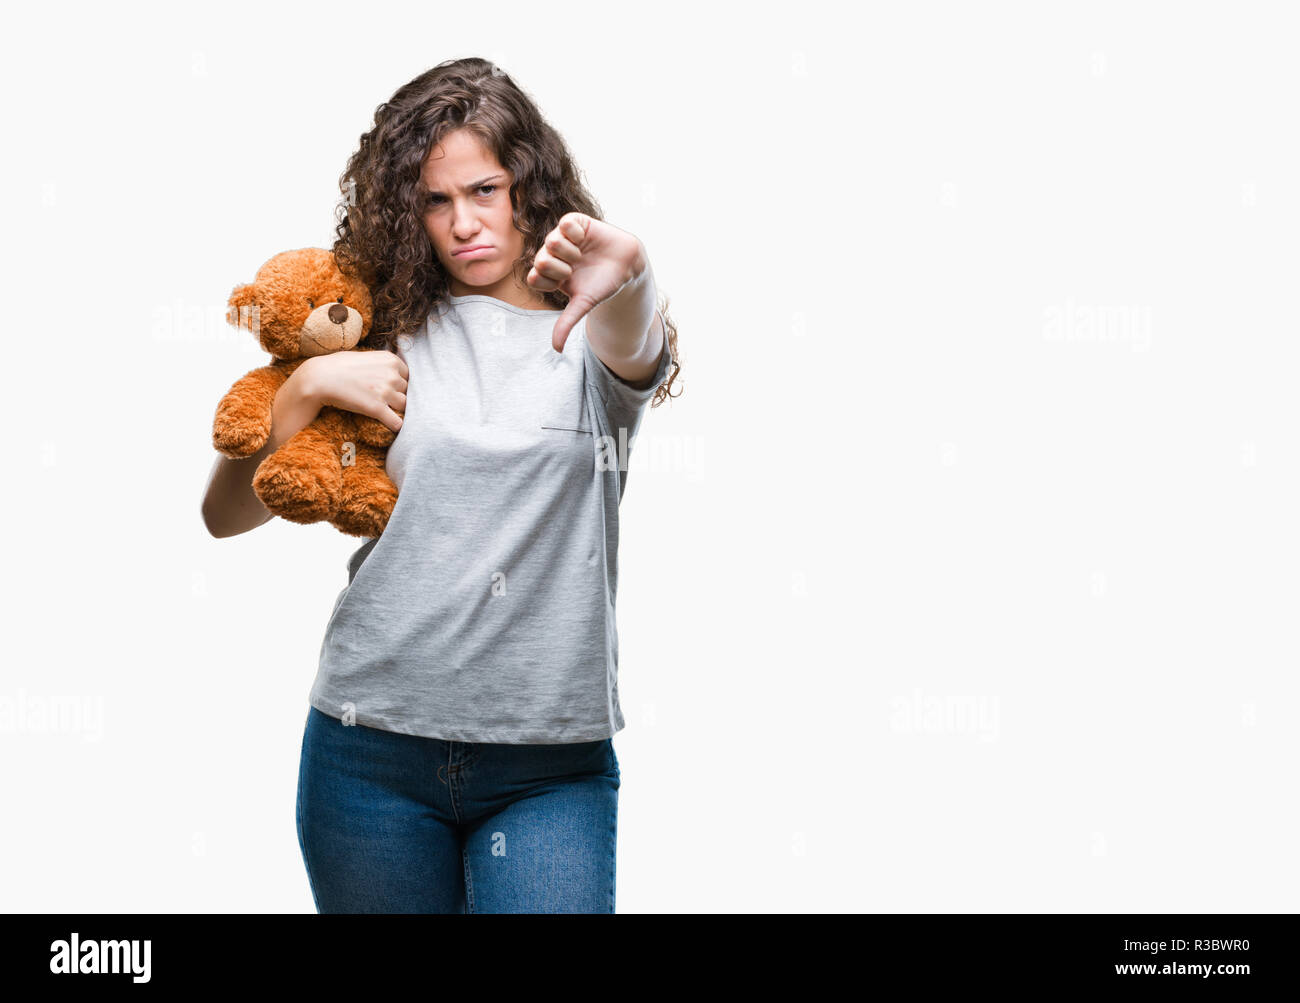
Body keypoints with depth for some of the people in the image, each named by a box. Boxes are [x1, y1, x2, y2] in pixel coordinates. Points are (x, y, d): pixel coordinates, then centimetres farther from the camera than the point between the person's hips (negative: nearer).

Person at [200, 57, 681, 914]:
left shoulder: (591, 335, 4)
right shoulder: (389, 335, 7)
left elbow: (634, 348, -24)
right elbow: (226, 515, 6)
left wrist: (629, 278, -46)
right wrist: (306, 386, -9)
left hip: (551, 768, -1)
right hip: (373, 751, 2)